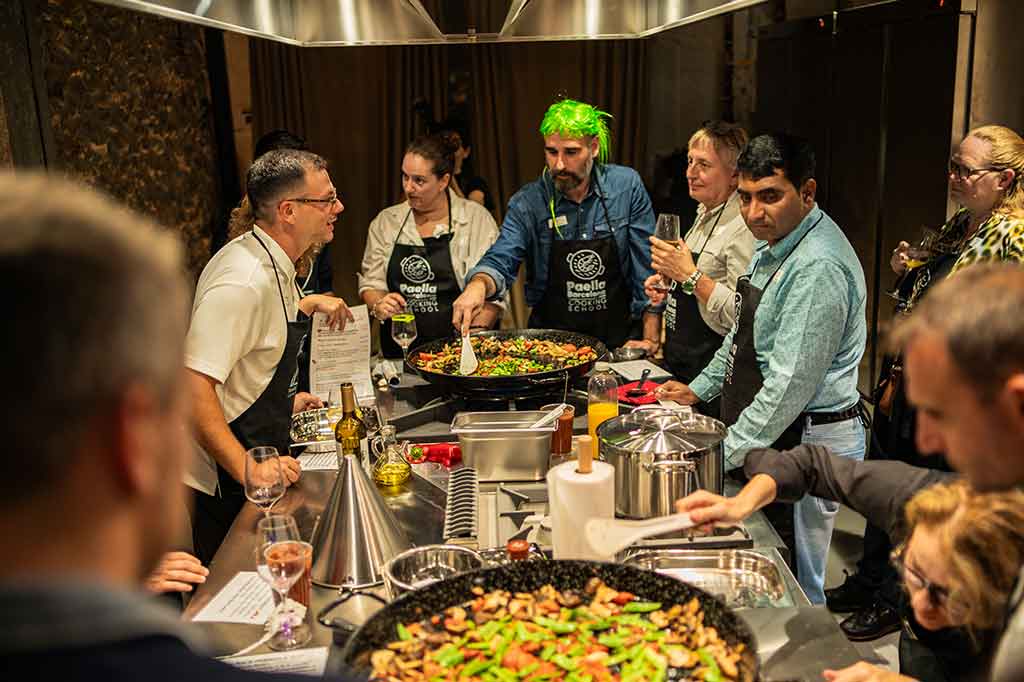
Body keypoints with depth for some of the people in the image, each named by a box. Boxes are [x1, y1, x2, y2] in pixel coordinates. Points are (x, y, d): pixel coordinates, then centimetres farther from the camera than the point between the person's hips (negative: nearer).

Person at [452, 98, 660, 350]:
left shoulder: (627, 185, -2)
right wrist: (478, 285, -34)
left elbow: (647, 267, 0)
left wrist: (650, 339, -5)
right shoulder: (526, 203, -3)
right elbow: (500, 261, -11)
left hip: (620, 339, 0)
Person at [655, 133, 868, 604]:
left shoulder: (817, 268, -24)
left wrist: (725, 455, -22)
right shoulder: (772, 244, 9)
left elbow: (790, 385, -26)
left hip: (804, 444, -9)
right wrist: (698, 389, 19)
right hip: (770, 444, 10)